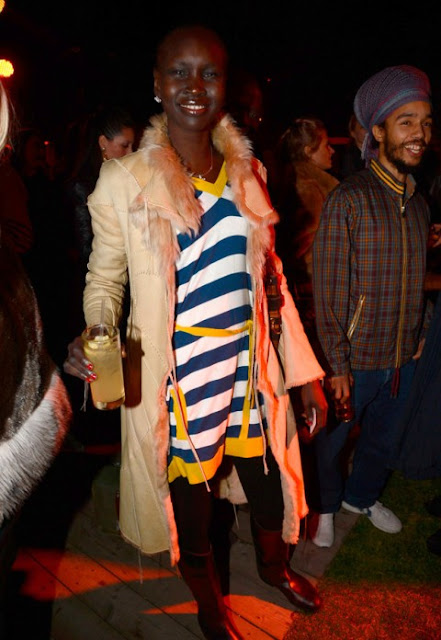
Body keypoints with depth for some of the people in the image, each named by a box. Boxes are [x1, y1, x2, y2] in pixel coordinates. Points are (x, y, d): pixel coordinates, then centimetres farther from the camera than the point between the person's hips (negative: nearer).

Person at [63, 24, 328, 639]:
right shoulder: (123, 181, -9)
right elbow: (105, 277, -2)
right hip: (177, 379, -3)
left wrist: (306, 372, 7)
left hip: (250, 367, 4)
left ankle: (273, 566, 57)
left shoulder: (247, 173, 3)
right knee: (193, 514, 14)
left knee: (270, 489, 21)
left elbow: (270, 276, 8)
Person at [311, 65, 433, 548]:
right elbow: (327, 290, -16)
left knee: (384, 439, 23)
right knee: (331, 440, 14)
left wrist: (417, 342, 7)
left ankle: (362, 495, 50)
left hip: (404, 358, 6)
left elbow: (415, 278, 10)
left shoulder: (419, 201, 6)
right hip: (355, 358, -6)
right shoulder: (348, 199, -15)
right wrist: (337, 364, -16)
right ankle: (325, 506, 42)